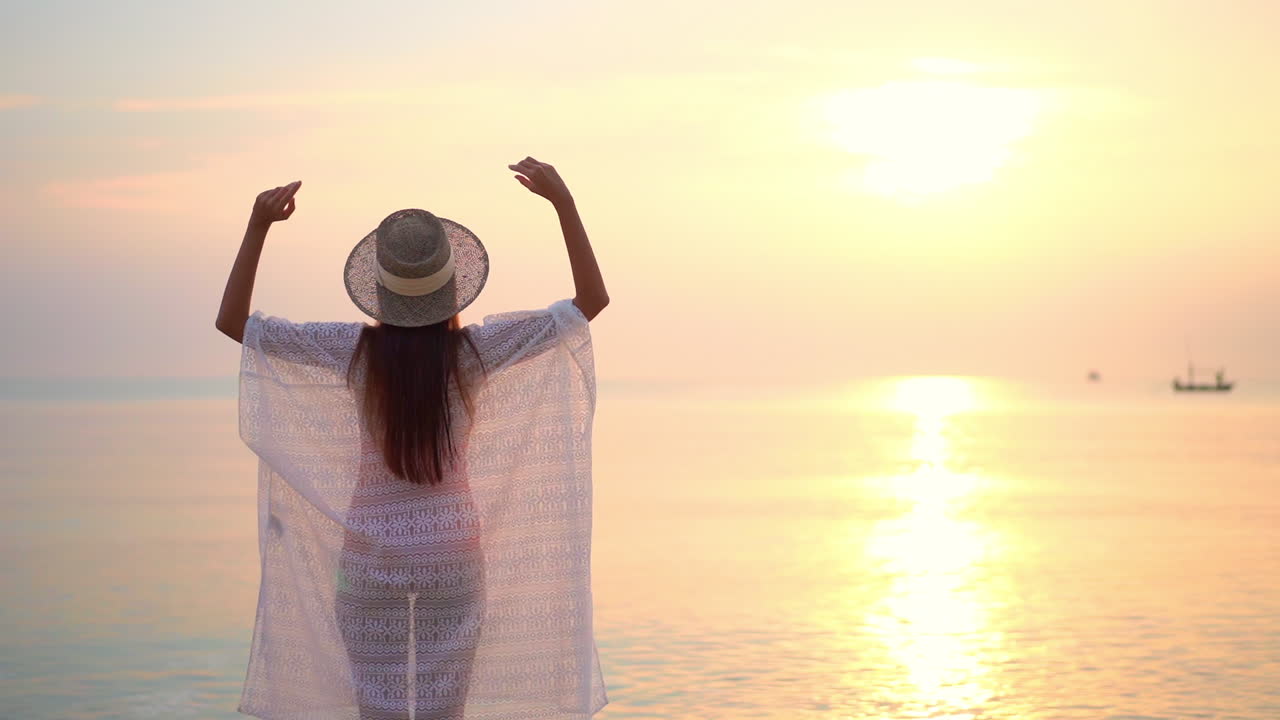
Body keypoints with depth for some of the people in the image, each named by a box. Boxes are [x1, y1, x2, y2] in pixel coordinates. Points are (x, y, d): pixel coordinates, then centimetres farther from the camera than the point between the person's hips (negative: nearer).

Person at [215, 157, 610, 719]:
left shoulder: (357, 351, -11)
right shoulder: (476, 351, -11)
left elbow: (231, 321, -5)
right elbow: (592, 299, -5)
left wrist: (258, 226, -7)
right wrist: (563, 202, -7)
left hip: (370, 557, 0)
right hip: (453, 557, 0)